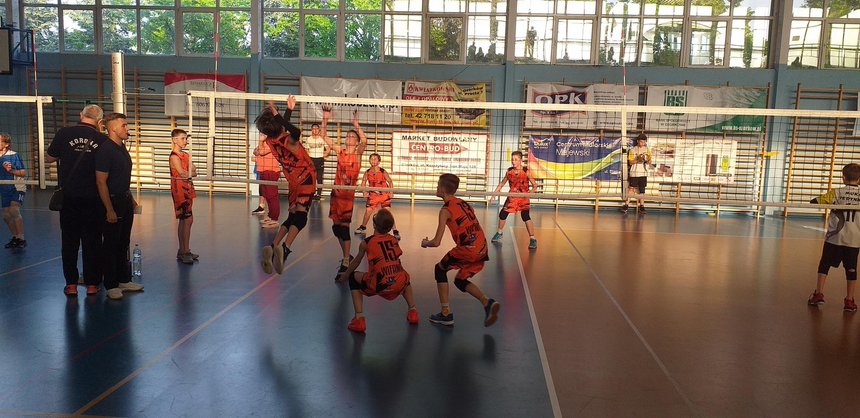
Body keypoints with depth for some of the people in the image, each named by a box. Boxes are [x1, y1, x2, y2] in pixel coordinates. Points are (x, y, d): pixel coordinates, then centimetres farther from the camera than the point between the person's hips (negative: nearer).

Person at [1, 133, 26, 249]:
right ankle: (15, 237, 26)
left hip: (17, 188, -6)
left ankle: (21, 239, -17)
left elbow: (23, 173, -12)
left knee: (14, 210, -23)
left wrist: (11, 170, -26)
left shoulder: (14, 155, -13)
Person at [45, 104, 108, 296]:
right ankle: (92, 284, 13)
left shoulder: (64, 133, -5)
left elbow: (49, 158, 5)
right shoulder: (102, 139, -6)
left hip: (69, 196, 0)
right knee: (92, 241, 8)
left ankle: (71, 284, 14)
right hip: (93, 199, 0)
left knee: (69, 240, 10)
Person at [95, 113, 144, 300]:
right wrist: (109, 210, -22)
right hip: (112, 202, -9)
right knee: (110, 246, 1)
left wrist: (131, 199, 21)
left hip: (125, 201, 9)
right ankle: (111, 285, 9)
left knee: (123, 244, 16)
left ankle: (124, 280, 26)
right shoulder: (105, 150, -16)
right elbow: (101, 182, -19)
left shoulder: (122, 148, 12)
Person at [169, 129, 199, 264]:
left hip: (187, 190, 9)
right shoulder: (174, 156, -11)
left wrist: (190, 172, -13)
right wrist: (191, 172, -1)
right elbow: (183, 174, -18)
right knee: (188, 220, -10)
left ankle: (182, 251, 17)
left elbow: (193, 172, 7)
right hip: (179, 190, -9)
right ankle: (185, 251, -5)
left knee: (184, 221, 11)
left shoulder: (185, 155, 14)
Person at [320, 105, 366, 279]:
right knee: (336, 227, 9)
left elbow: (364, 140, -22)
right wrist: (325, 119, -5)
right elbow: (324, 136, 5)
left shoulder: (358, 153, -2)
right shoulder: (340, 151, 8)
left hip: (348, 193, -5)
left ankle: (345, 263, -2)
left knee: (344, 227, -8)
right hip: (336, 192, 5)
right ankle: (346, 256, 27)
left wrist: (356, 125, -24)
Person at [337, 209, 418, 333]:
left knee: (354, 278, 21)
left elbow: (355, 263, 21)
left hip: (380, 285, -4)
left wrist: (345, 275, 41)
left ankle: (359, 319, 11)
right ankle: (412, 311, 35)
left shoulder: (366, 243, 6)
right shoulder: (394, 240, 15)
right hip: (400, 284, 4)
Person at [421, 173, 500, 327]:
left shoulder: (446, 210, -7)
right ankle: (488, 303, 4)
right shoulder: (463, 203, 16)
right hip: (482, 249, 7)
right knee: (460, 281, 25)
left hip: (467, 250, -7)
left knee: (440, 269, 18)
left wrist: (425, 243, 11)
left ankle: (446, 314, 15)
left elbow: (436, 242, -11)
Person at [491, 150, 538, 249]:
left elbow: (535, 186, -10)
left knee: (525, 216, -21)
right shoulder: (509, 171, -2)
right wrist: (494, 193, 5)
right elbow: (502, 184, 10)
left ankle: (532, 239, -14)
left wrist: (529, 193, -26)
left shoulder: (526, 172, -12)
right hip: (512, 197, 5)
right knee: (502, 213, 6)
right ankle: (500, 232, 34)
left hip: (523, 197, -4)